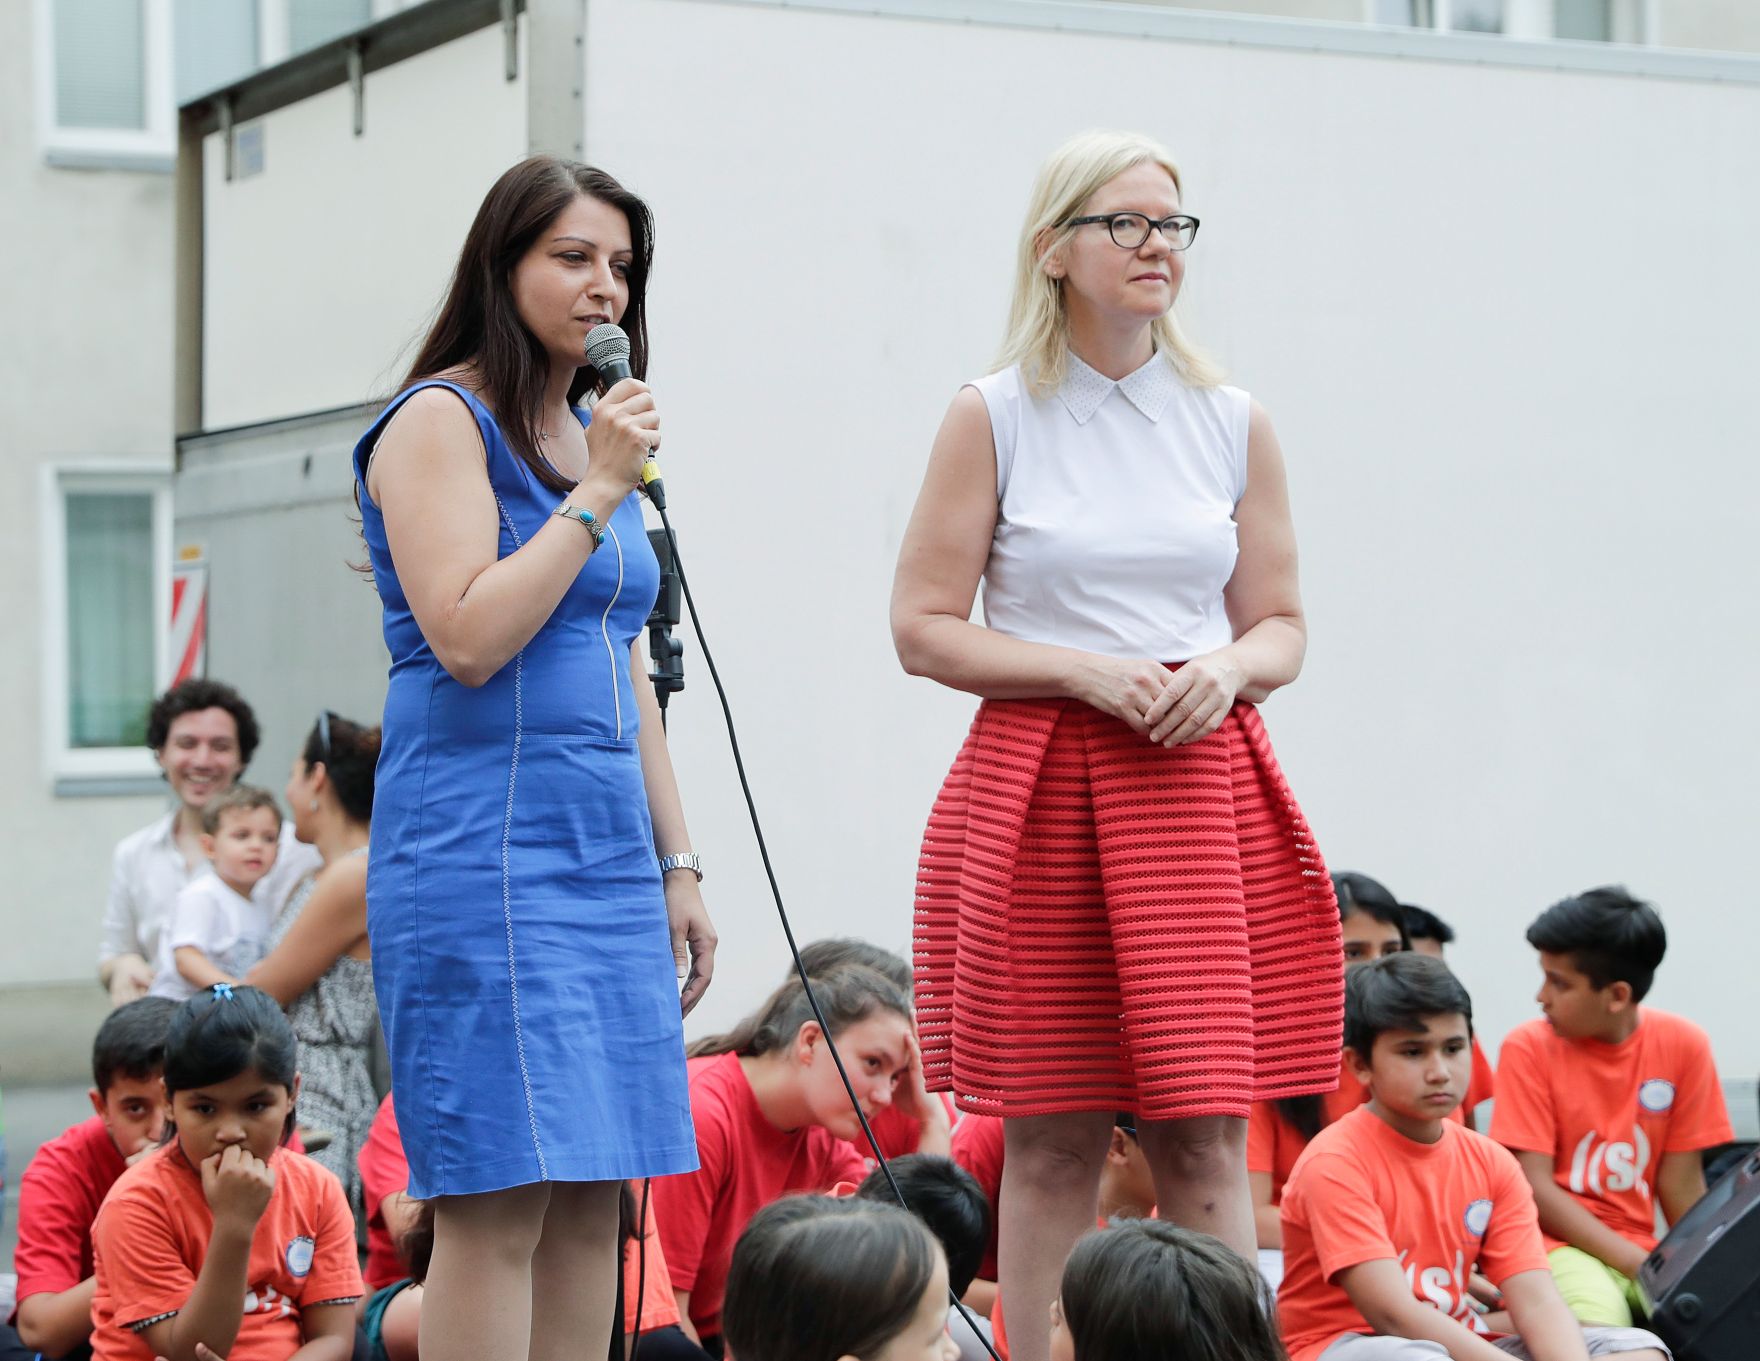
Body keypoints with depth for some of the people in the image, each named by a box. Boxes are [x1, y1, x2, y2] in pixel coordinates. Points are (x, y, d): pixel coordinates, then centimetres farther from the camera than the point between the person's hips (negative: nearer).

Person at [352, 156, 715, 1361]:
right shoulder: (440, 422, -5)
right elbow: (468, 639, -17)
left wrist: (677, 864, 19)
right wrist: (599, 491, -13)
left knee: (595, 1198, 5)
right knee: (499, 1202, -10)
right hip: (485, 846, -8)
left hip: (607, 855, 8)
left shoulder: (592, 435, 19)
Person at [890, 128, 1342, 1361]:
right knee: (1053, 1141, 1)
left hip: (1205, 785, 2)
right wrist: (1088, 670, -11)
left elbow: (1283, 628, 15)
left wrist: (1227, 668, -7)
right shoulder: (994, 418, 2)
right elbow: (924, 629, 0)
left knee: (1205, 1132, -3)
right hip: (1039, 789, -2)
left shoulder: (1235, 424, 11)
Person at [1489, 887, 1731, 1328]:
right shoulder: (1529, 1046, -6)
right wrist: (1640, 1268, -15)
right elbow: (1535, 1186, -9)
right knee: (1598, 1331, -36)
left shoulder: (1683, 1045, 0)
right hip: (1557, 1244, -3)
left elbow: (1681, 1184, 6)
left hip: (1640, 1250, 3)